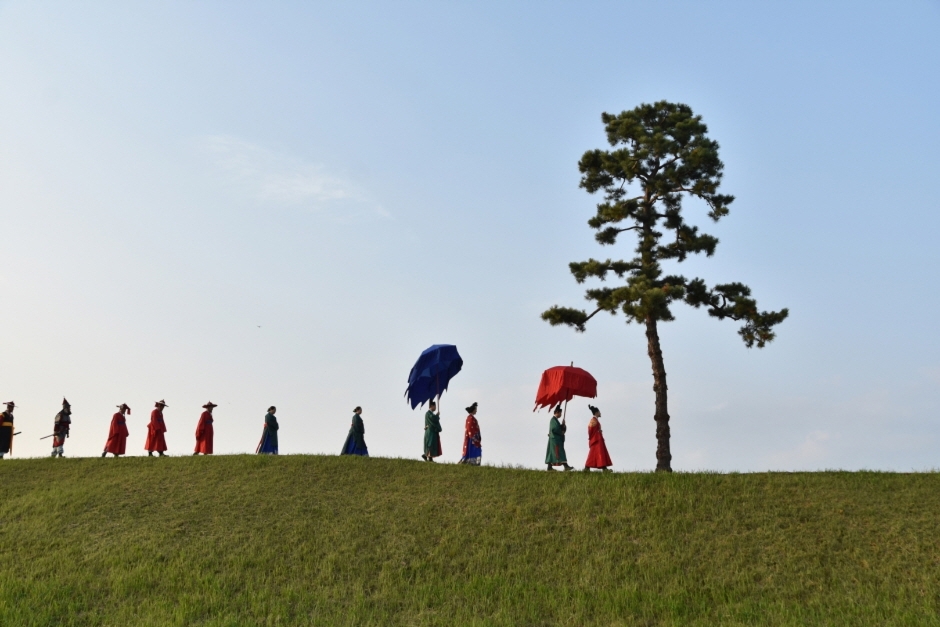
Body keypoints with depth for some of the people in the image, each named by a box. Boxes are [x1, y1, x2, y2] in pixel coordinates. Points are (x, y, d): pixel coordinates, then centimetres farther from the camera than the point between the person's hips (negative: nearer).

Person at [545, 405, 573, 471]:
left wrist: (563, 425, 1)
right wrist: (561, 432, -13)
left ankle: (549, 467, 7)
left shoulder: (555, 420, 19)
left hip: (557, 439, 10)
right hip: (555, 439, -10)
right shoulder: (553, 420, -12)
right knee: (560, 452, -13)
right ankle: (565, 466, -18)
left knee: (552, 453, 8)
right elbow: (554, 429, -24)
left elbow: (560, 428, 19)